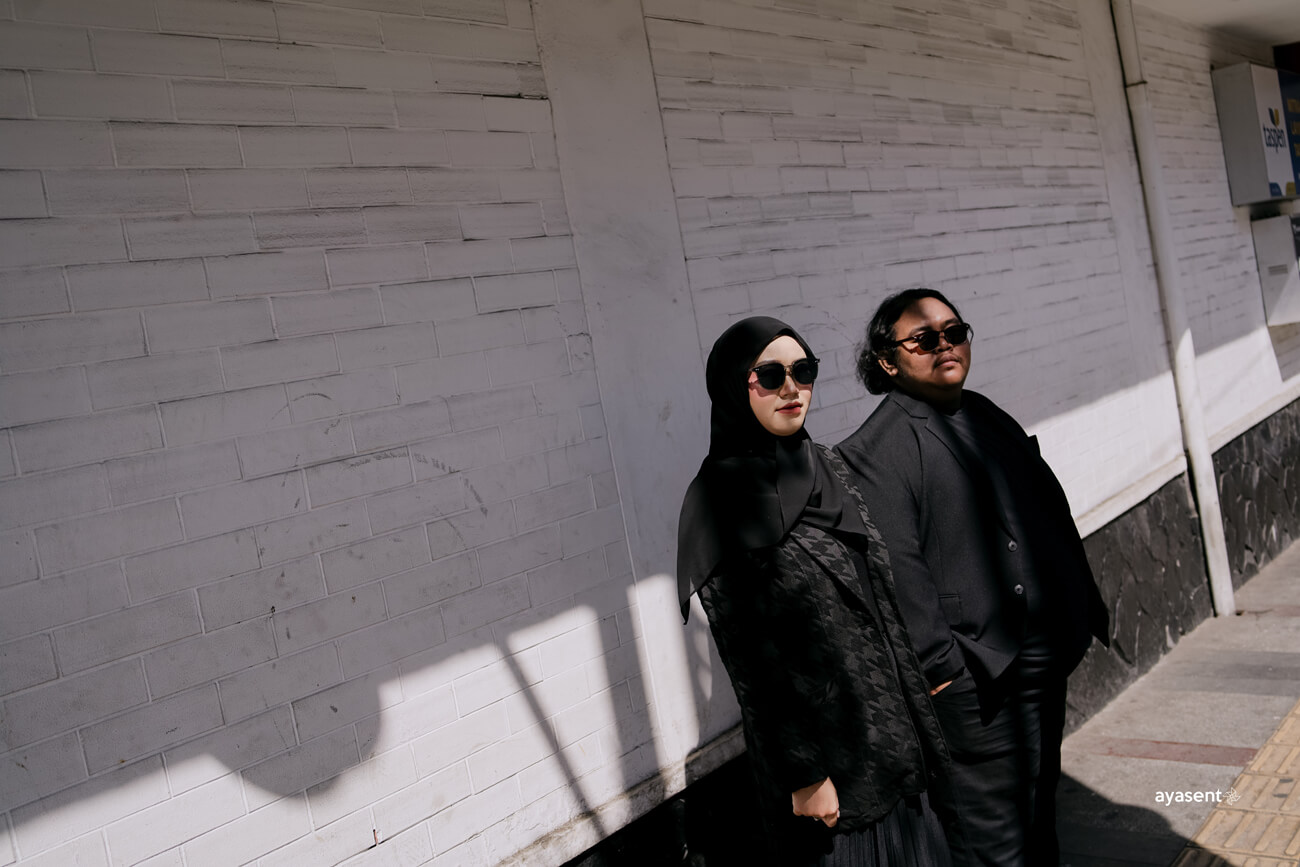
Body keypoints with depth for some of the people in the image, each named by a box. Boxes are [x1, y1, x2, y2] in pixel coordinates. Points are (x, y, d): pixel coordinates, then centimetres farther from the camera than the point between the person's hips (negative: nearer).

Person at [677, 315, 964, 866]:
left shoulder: (823, 467, 6)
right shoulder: (722, 497, -16)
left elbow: (876, 601, 11)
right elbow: (755, 655, -16)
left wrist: (915, 726, 13)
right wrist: (803, 772, -15)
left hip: (889, 733, 7)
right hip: (824, 745, -7)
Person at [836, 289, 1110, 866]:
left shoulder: (988, 418, 12)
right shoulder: (874, 450, -13)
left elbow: (1052, 513, 16)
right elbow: (896, 565, -18)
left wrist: (1081, 614, 15)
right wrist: (937, 663, -20)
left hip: (1045, 656, 8)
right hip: (975, 673, -8)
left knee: (1040, 805, 23)